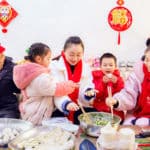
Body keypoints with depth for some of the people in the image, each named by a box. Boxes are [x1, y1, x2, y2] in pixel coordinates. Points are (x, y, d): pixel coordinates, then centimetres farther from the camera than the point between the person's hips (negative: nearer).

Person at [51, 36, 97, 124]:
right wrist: (66, 103, -35)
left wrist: (89, 93, -17)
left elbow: (84, 98, 7)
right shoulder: (55, 66, -4)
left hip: (80, 109, 5)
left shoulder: (86, 68, 8)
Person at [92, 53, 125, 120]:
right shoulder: (97, 77, 2)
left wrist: (116, 83, -21)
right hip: (99, 110, -1)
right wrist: (103, 83, -22)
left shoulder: (118, 78, 6)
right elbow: (97, 95, -8)